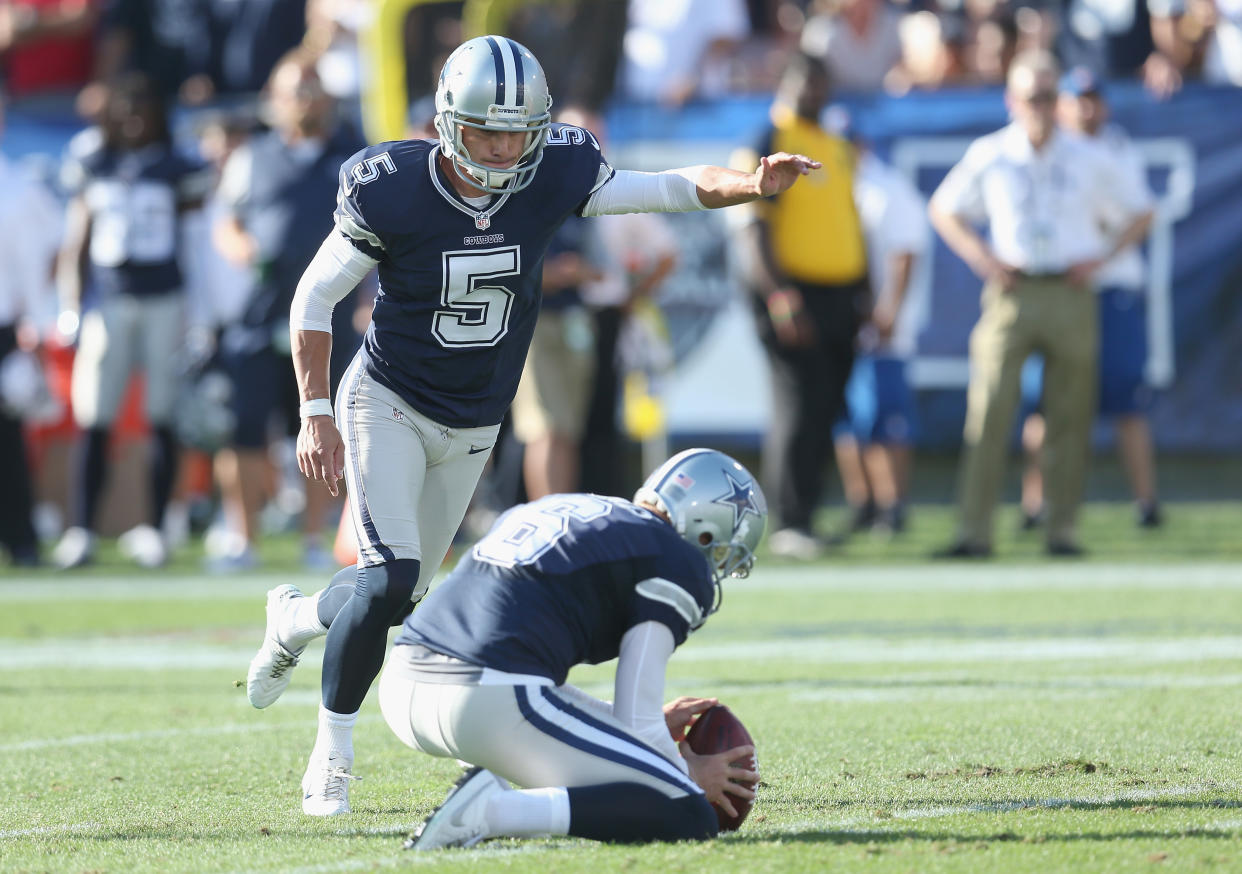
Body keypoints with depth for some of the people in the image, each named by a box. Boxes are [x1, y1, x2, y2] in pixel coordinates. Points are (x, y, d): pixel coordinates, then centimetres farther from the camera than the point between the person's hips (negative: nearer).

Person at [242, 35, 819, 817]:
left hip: (470, 427, 4)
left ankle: (297, 618, 45)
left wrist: (752, 185, -35)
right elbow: (315, 298, -11)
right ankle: (332, 753, -1)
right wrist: (316, 415, -17)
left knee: (403, 595, 12)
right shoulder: (393, 195, -22)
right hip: (388, 402, -4)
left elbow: (672, 188, -14)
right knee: (391, 583, -19)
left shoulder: (554, 178, -15)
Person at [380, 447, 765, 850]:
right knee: (689, 818, -4)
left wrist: (653, 723, 36)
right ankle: (491, 811, -17)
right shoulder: (677, 564, 6)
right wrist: (689, 773, 20)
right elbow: (635, 723, 1)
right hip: (490, 705, -8)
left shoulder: (551, 508, 29)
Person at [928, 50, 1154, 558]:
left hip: (1071, 295, 1)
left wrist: (1101, 257, 1)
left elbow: (1140, 213, 15)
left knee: (1070, 417, 0)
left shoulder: (1089, 160, 6)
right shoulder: (988, 157, 6)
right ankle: (974, 531, -11)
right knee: (988, 411, -10)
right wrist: (980, 256, 2)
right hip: (1012, 294, -1)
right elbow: (942, 209, 17)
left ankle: (1063, 530, 7)